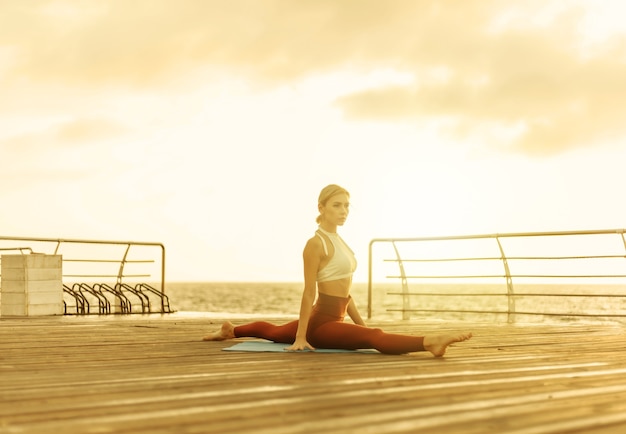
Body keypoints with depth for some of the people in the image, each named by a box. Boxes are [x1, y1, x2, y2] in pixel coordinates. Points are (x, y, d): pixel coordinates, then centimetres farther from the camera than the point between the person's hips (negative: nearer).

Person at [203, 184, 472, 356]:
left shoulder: (337, 241, 13)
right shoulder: (316, 243, -15)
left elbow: (343, 291, 18)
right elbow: (309, 292, -18)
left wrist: (361, 322, 19)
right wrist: (301, 338, -18)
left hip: (331, 319, 11)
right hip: (321, 323, -11)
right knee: (374, 337, -33)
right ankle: (429, 342, -53)